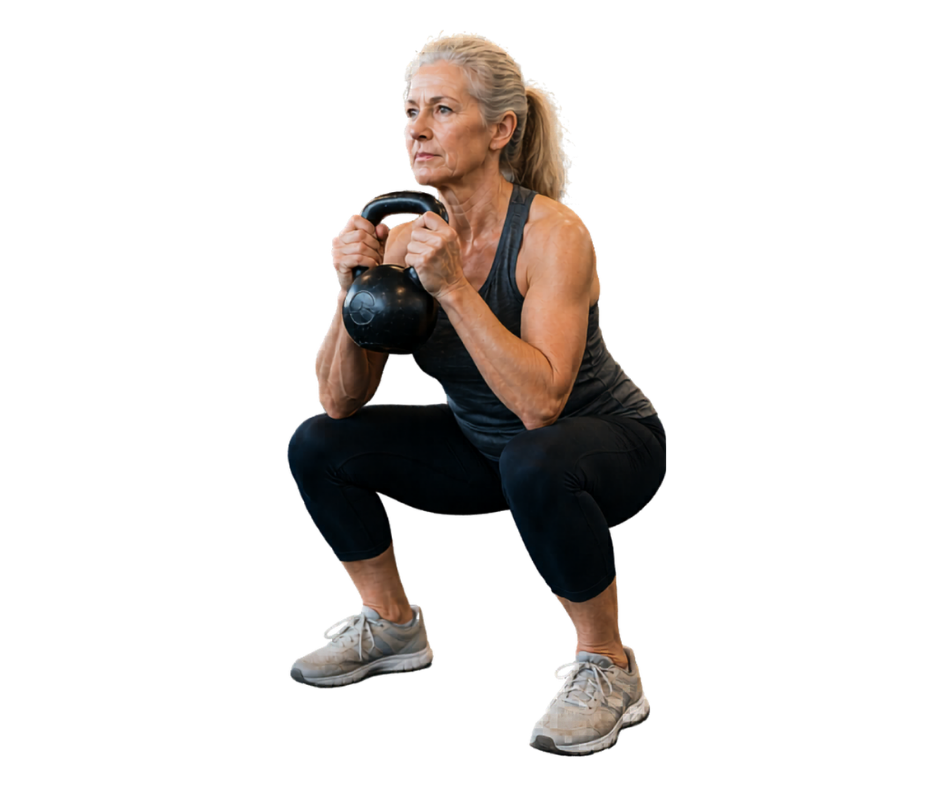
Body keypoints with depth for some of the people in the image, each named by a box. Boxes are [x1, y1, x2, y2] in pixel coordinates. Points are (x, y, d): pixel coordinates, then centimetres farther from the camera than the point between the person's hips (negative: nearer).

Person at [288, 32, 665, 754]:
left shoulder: (553, 233, -27)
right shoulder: (407, 238, -11)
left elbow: (541, 402, -37)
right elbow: (342, 402, -10)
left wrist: (453, 287, -40)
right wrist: (354, 289, -26)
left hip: (608, 442, -6)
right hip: (483, 446, 6)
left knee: (535, 467, -40)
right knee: (319, 448, -5)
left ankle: (608, 667, -17)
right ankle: (394, 627, 16)